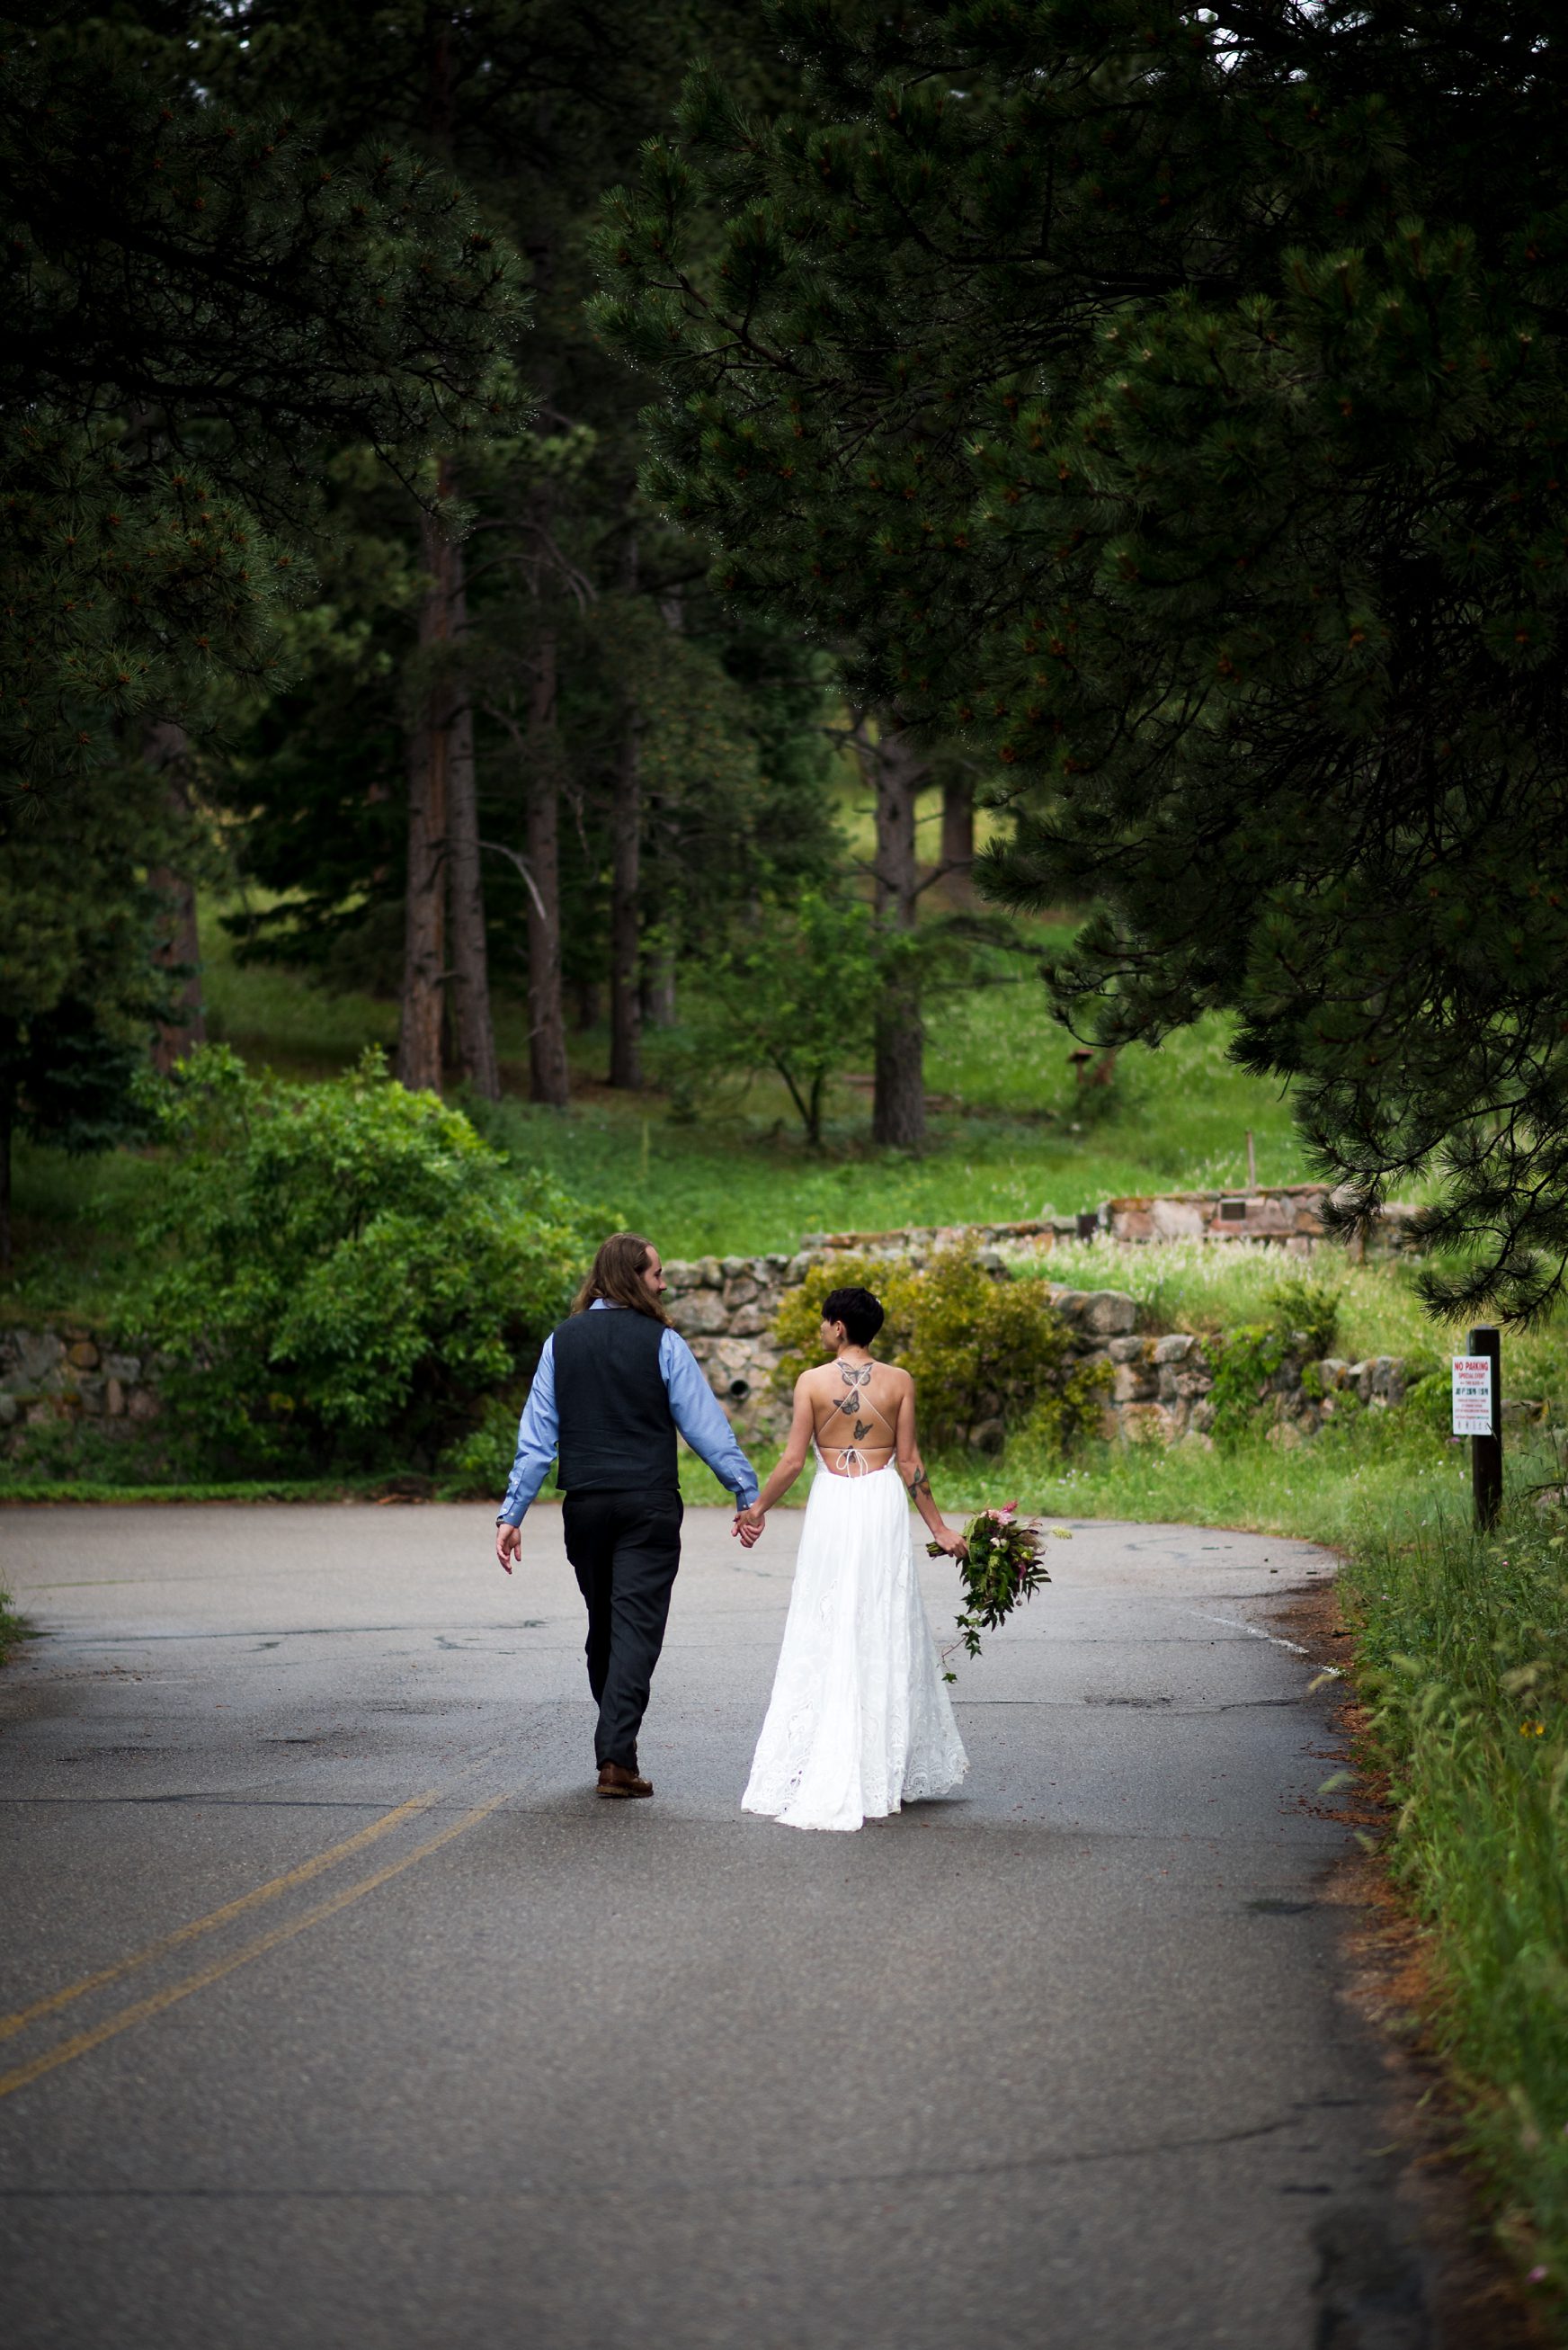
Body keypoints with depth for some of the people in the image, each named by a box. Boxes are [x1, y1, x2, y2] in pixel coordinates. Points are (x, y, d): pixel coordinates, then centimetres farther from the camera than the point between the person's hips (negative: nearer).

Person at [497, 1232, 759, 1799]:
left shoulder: (562, 1341, 7)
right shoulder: (661, 1342, -4)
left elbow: (536, 1435, 4)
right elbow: (705, 1426, -4)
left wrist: (512, 1512, 4)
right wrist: (747, 1491, 3)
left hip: (585, 1503, 4)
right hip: (648, 1503, -4)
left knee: (603, 1626, 17)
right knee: (636, 1626, -6)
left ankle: (615, 1745, 26)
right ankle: (616, 1757, -16)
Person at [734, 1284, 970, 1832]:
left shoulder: (812, 1382, -4)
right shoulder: (898, 1382, 0)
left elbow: (793, 1461, -5)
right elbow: (909, 1462, -1)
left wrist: (756, 1510, 9)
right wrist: (938, 1527, 6)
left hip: (831, 1507, -1)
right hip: (884, 1505, 1)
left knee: (825, 1638, 4)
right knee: (885, 1639, 9)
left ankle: (818, 1776, 1)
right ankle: (884, 1773, 13)